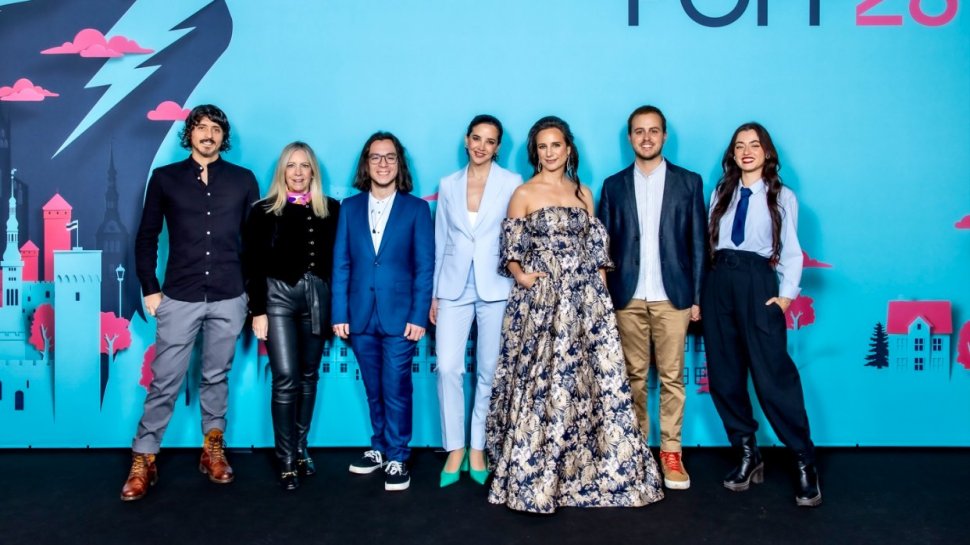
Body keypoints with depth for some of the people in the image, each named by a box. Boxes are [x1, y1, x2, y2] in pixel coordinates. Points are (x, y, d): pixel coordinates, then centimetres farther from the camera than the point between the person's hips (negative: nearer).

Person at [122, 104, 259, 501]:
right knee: (165, 381, 2)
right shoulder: (164, 178, 4)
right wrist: (150, 289, 1)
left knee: (217, 377, 11)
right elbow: (146, 238, 7)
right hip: (179, 297, -1)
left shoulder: (243, 180, 5)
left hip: (229, 298, 1)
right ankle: (143, 459, 13)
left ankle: (213, 449, 25)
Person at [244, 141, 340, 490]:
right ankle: (287, 462, 1)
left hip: (317, 297, 3)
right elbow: (254, 266, 0)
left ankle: (301, 449, 23)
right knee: (285, 379, -7)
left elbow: (337, 261, 6)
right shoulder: (264, 211, 3)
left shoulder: (331, 210, 7)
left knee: (309, 377, 10)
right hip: (279, 297, -2)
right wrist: (258, 311, -6)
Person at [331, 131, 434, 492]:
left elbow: (424, 266, -2)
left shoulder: (416, 208, 2)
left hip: (399, 315, -2)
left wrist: (419, 316, -9)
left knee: (396, 389, 0)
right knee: (373, 390, 13)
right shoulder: (350, 207, 8)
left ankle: (397, 458, 13)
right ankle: (379, 448, 28)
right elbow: (341, 264, 5)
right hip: (361, 315, 3)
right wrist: (339, 314, -1)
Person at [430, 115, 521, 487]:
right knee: (447, 367, -6)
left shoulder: (512, 184, 1)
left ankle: (477, 450, 18)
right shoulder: (448, 185, 9)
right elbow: (440, 242, 11)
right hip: (454, 287, 2)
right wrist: (434, 294, 10)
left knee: (489, 371, 4)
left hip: (495, 287, -2)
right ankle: (454, 450, 8)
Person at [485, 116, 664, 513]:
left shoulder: (583, 193, 13)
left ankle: (590, 471, 16)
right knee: (541, 382, -4)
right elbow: (510, 252, 0)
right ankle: (533, 476, 8)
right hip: (541, 298, -4)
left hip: (585, 297, 4)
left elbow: (597, 249, 12)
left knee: (597, 378, 3)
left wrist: (601, 294, 5)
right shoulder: (524, 194, 2)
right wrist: (519, 274, -18)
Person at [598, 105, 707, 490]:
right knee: (633, 376, 8)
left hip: (672, 297, -1)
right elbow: (603, 244, 8)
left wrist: (697, 296, 0)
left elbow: (698, 242, 5)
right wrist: (602, 297, 2)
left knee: (671, 377, 3)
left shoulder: (689, 182, 6)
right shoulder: (614, 185, 9)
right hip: (628, 298, 1)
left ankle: (671, 451, 13)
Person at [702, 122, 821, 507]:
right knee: (723, 376, 6)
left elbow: (792, 251, 2)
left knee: (773, 375, -8)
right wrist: (700, 293, 1)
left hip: (758, 282, -4)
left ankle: (805, 462, 6)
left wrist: (786, 295, -9)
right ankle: (748, 456, 20)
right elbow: (707, 242, 7)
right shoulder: (721, 193, 13)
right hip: (719, 282, 4)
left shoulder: (781, 196, 5)